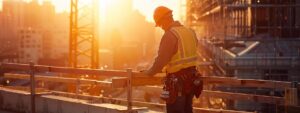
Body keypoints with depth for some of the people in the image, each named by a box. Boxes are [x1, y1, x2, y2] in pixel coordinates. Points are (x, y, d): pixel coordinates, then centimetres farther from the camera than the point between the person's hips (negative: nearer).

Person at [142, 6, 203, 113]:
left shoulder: (170, 35, -16)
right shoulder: (190, 32, 10)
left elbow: (161, 59, -18)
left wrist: (149, 72, -4)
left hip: (177, 81, -8)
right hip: (191, 78, 8)